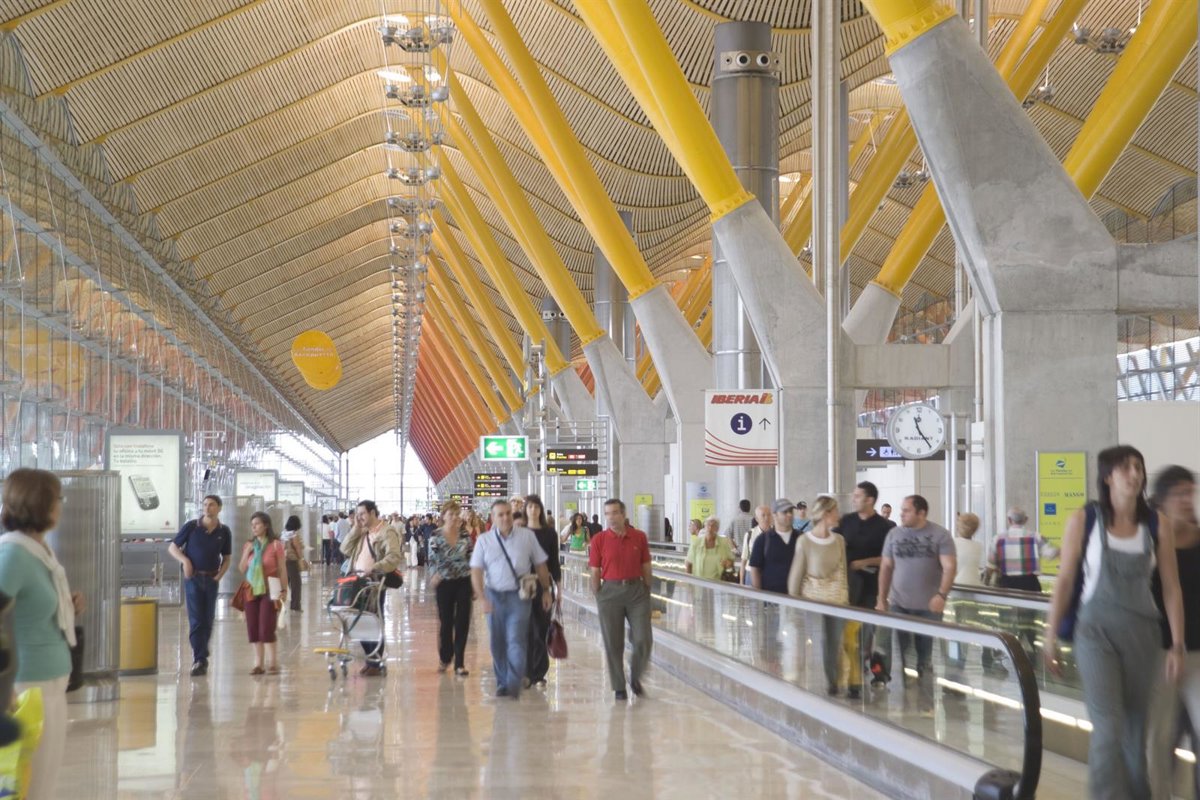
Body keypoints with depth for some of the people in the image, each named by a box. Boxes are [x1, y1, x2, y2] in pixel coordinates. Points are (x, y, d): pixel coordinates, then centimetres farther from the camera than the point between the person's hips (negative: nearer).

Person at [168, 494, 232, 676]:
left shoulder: (224, 532, 4)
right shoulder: (191, 526, -3)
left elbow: (226, 559, 14)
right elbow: (172, 547, 4)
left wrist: (219, 576, -1)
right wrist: (184, 560, -14)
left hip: (211, 580, 3)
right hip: (193, 578, -3)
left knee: (208, 621, 5)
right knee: (196, 620, -9)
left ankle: (200, 657, 17)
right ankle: (199, 660, -12)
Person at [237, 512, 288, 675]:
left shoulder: (275, 545, -5)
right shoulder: (248, 545, 11)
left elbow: (282, 570, -5)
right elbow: (242, 570, 10)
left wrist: (283, 590, -9)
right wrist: (247, 553, -4)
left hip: (268, 591, -5)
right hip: (251, 591, 5)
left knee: (266, 628, -9)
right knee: (253, 629, 4)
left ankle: (273, 663, -3)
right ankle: (258, 664, 10)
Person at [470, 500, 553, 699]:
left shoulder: (527, 536, 1)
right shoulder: (484, 540, 2)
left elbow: (540, 565, 8)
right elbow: (476, 571, -1)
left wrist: (546, 591, 9)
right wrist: (482, 598, -11)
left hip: (519, 595, -2)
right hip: (494, 596, 2)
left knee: (516, 641, -11)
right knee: (497, 643, 8)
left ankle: (515, 684, -12)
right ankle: (502, 683, 20)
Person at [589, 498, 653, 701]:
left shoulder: (639, 537, 2)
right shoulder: (599, 539, -1)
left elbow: (646, 567, 8)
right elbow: (595, 572, 1)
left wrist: (647, 592, 6)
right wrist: (598, 596, -2)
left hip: (636, 590, 1)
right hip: (610, 591, -1)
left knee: (643, 640, -2)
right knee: (613, 644, 3)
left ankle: (636, 678, 22)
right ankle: (619, 687, 14)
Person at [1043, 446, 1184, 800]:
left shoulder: (1157, 525, -2)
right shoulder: (1083, 521, -6)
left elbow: (1171, 588, 2)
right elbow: (1064, 581, -1)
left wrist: (1177, 644, -1)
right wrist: (1050, 637, 0)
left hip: (1143, 633, 2)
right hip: (1096, 631, -2)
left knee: (1136, 726, 8)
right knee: (1108, 727, -10)